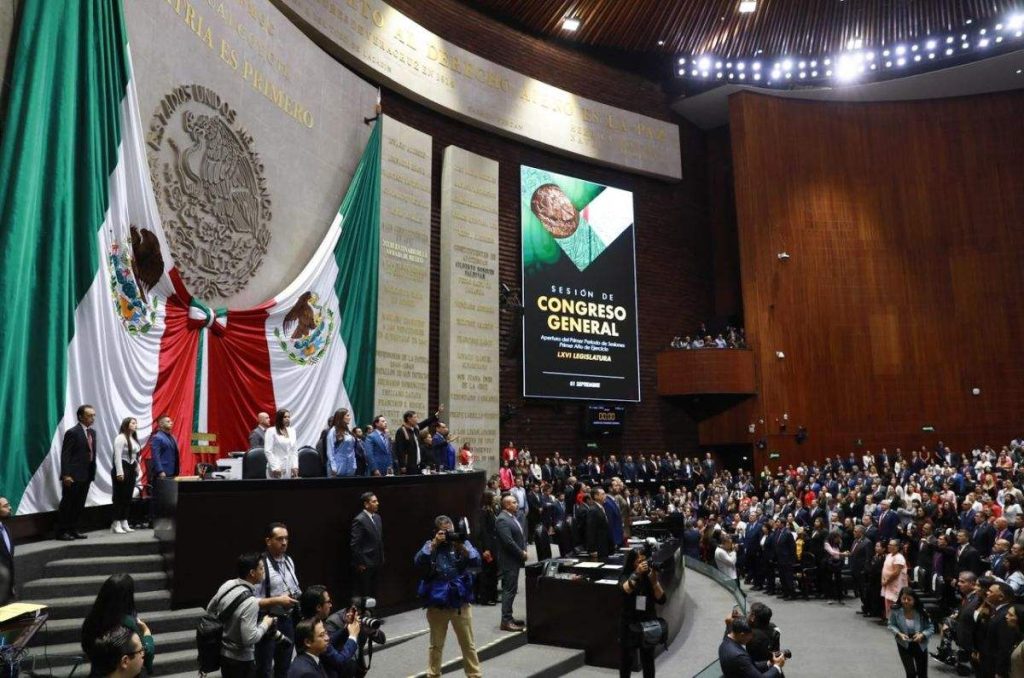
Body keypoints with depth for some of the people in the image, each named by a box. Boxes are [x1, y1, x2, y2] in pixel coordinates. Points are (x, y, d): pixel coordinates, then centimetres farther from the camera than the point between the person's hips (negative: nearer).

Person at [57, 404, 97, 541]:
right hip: (73, 476, -7)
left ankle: (73, 530, 20)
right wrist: (66, 475, -20)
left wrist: (92, 473, 10)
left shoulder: (92, 432, 13)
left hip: (86, 475, 7)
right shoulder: (72, 432, -10)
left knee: (79, 505, 12)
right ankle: (62, 532, 10)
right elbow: (65, 455, -13)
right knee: (67, 504, 1)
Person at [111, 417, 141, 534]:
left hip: (131, 469, 9)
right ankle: (116, 524, -1)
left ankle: (124, 523, 14)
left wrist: (137, 470, 14)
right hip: (122, 468, -9)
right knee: (119, 497, -5)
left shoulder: (134, 439, 15)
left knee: (127, 497, 10)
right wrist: (119, 472, -21)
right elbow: (117, 456, -17)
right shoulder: (121, 438, -11)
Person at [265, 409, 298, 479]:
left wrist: (295, 466, 2)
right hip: (276, 469, -5)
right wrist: (275, 467, -16)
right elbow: (268, 451, -9)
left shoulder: (292, 432, 14)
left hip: (289, 468, 5)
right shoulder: (271, 431, -2)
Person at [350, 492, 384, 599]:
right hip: (364, 564, -8)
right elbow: (354, 544, -16)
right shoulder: (359, 520, -16)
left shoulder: (377, 517, 10)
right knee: (362, 594, 0)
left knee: (373, 593, 13)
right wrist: (359, 563, -15)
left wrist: (381, 558, 14)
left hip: (376, 563, 8)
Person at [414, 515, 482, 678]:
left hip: (460, 603, 0)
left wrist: (461, 547, -28)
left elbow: (476, 561, -15)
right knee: (436, 645, 14)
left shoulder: (462, 543, -1)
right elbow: (418, 562, -17)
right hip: (437, 604, 0)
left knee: (468, 644, 10)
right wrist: (434, 544, -23)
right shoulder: (430, 545, 0)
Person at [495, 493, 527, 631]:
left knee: (511, 590, 15)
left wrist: (524, 550, 4)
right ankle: (506, 621, -1)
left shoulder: (512, 517, 13)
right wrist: (522, 554, -14)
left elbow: (521, 536, 20)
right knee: (509, 590, -6)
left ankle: (508, 617, 23)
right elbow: (508, 542, -24)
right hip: (509, 562, -10)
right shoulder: (502, 520, -18)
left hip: (515, 560, 10)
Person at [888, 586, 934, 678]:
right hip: (904, 646, -1)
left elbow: (930, 628, -10)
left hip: (920, 645, 2)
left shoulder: (921, 612, -21)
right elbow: (891, 625, -6)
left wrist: (922, 635, -27)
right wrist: (899, 634, -23)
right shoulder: (895, 611, -21)